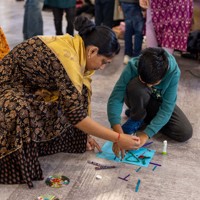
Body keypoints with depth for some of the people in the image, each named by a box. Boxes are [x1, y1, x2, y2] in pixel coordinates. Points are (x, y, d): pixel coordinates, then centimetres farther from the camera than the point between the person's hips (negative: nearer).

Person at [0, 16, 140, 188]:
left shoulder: (73, 48, -5)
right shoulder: (66, 59, -32)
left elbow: (78, 104, 3)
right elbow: (76, 115, -29)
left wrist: (85, 135, 5)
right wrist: (118, 139, -23)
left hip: (27, 87, 9)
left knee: (69, 101, -2)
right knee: (21, 112, -38)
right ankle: (17, 169, -15)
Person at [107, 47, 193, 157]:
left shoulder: (173, 71, -32)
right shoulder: (132, 67, -34)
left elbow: (166, 109, -32)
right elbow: (115, 98, -38)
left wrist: (145, 135, -40)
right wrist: (119, 134, -49)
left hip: (160, 102, 2)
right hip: (139, 102, -2)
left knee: (185, 133, -16)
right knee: (136, 87, -38)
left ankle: (146, 118, 3)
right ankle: (136, 119, -9)